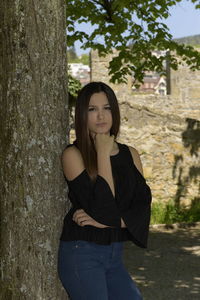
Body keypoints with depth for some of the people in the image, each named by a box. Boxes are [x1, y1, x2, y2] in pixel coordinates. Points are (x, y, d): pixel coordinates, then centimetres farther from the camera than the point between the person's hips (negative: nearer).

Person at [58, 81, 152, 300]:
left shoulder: (130, 155, 8)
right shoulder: (73, 155, -8)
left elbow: (143, 207, 1)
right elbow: (102, 209, -18)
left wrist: (105, 222, -14)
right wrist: (103, 153, -15)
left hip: (114, 255, 5)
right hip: (81, 254, -5)